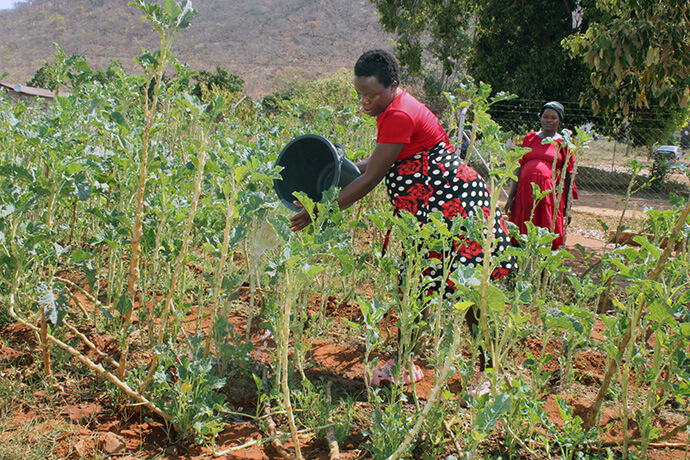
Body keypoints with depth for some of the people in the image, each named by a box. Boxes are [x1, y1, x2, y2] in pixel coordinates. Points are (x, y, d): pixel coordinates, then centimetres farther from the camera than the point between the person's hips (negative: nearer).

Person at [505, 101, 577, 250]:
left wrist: (567, 207, 1)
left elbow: (569, 176, 7)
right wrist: (511, 197, 8)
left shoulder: (563, 143, 10)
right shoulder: (530, 138, 17)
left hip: (550, 193, -2)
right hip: (526, 191, 3)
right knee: (522, 238, 1)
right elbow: (520, 168, 14)